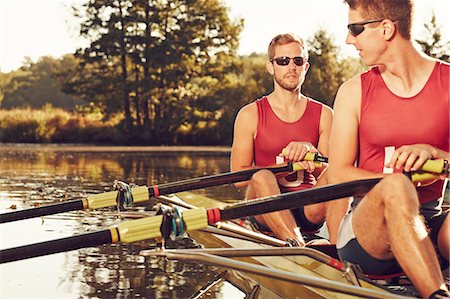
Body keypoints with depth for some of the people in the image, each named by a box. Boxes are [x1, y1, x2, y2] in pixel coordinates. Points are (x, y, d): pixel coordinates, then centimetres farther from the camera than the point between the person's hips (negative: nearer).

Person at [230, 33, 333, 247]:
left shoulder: (323, 114, 11)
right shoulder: (250, 115, 4)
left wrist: (310, 152, -19)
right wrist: (289, 165, -16)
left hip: (309, 208, 2)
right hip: (266, 212, -2)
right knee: (262, 177, -32)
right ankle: (296, 243, -48)